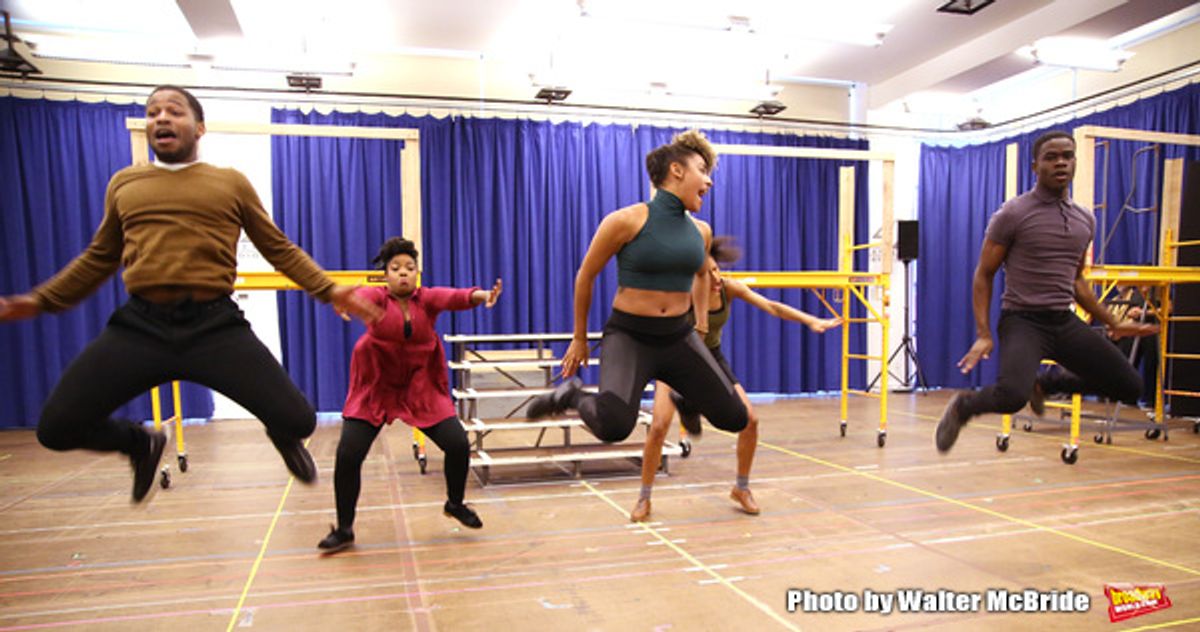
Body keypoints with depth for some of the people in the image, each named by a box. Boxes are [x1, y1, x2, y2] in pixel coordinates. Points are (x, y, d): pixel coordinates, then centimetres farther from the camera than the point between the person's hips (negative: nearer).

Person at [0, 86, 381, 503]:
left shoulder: (231, 183, 8)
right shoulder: (124, 183, 15)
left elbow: (280, 250, 10)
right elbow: (99, 259, 25)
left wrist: (328, 291, -1)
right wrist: (41, 300, 17)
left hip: (216, 326, -2)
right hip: (140, 325, 3)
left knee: (299, 420, -14)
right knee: (56, 427, -5)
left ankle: (281, 437, 29)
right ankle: (141, 443, 30)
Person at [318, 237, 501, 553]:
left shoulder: (426, 298, -7)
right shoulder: (377, 297, -10)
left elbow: (452, 297, -29)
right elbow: (361, 298, -33)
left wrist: (479, 295, -51)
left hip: (422, 390, 1)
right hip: (375, 388, -1)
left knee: (458, 444, -5)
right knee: (348, 455, -8)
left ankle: (455, 504, 24)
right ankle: (344, 530, 13)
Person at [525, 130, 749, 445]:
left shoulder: (701, 231, 5)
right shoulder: (626, 221, -12)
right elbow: (585, 276, -1)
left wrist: (702, 324, 26)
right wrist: (579, 339, 6)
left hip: (678, 337, 6)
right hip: (629, 336, -6)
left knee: (735, 418, 3)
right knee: (614, 426, -30)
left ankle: (684, 399, 35)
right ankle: (572, 395, 3)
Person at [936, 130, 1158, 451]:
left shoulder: (1085, 220, 12)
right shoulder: (1013, 214, -7)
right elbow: (984, 275, -5)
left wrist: (1113, 323, 23)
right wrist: (983, 334, -13)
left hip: (1065, 322, 7)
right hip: (1022, 320, -7)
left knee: (1129, 387, 4)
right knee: (1011, 396, -31)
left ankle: (1045, 383, 25)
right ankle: (962, 406, 2)